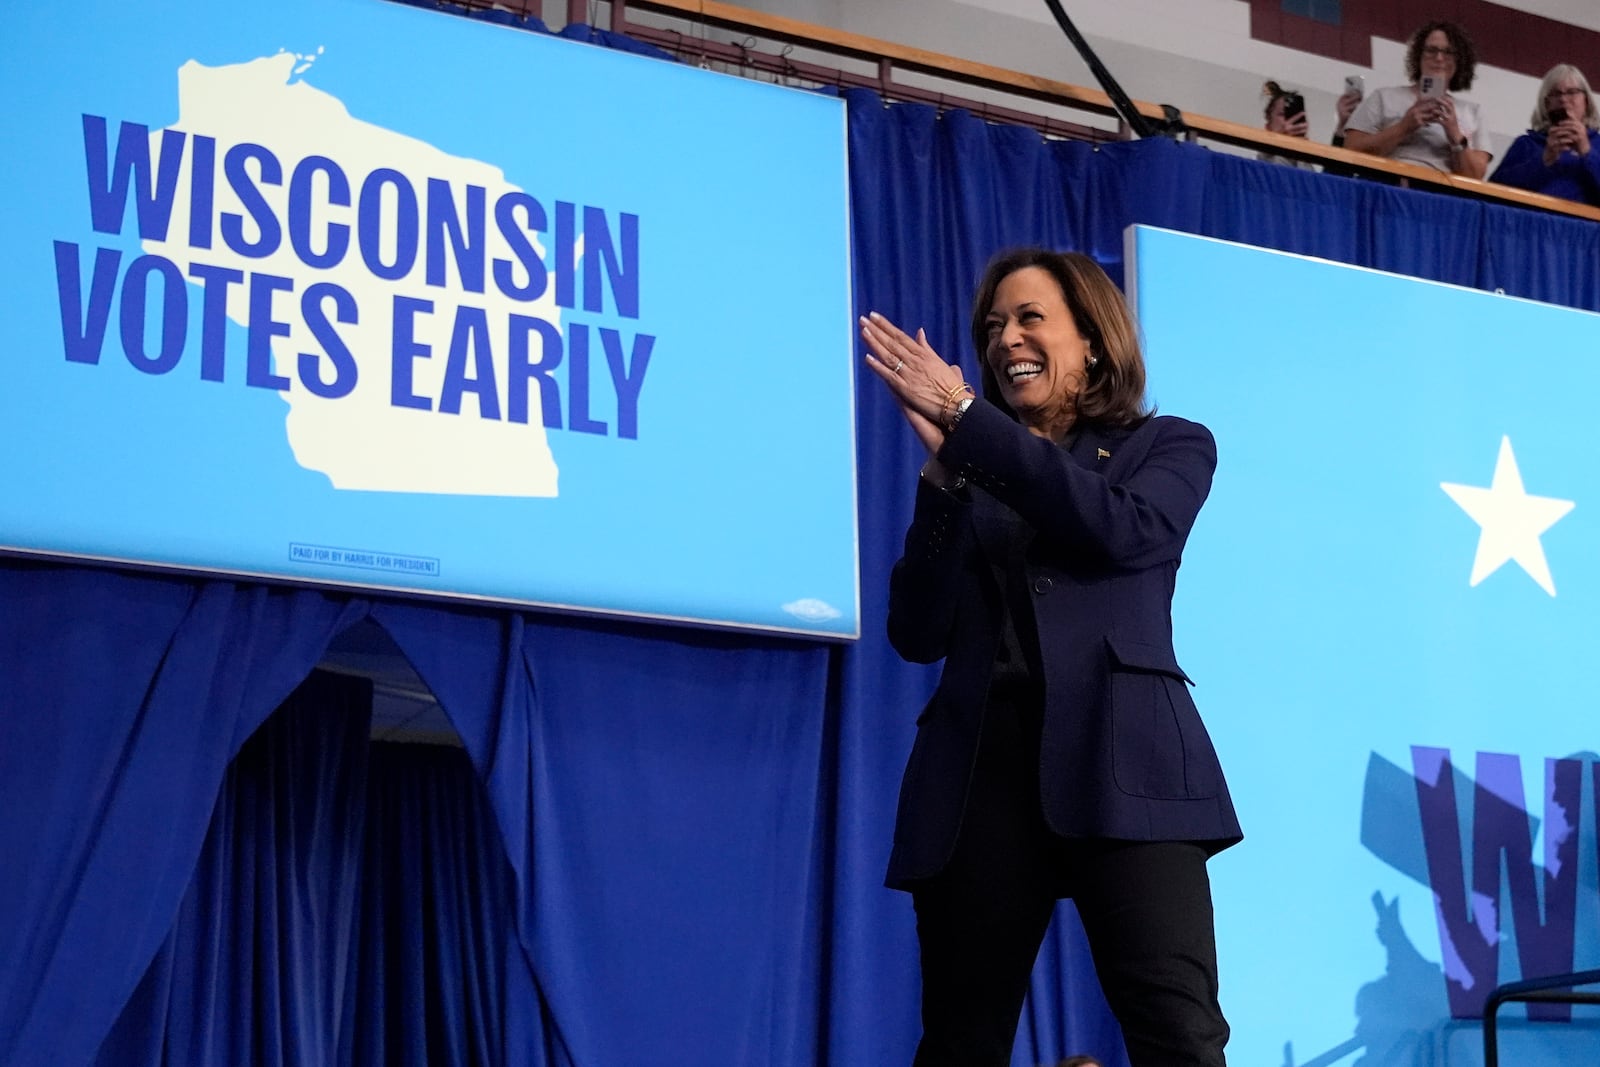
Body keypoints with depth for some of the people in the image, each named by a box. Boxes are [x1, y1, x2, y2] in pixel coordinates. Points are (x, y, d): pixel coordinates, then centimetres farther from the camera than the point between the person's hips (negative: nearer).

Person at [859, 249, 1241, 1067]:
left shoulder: (1169, 447, 14)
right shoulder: (971, 476, 18)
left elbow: (1122, 529, -10)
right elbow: (919, 634, 6)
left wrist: (964, 415, -9)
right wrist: (944, 467, -2)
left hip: (1119, 763, -3)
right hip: (982, 767, 3)